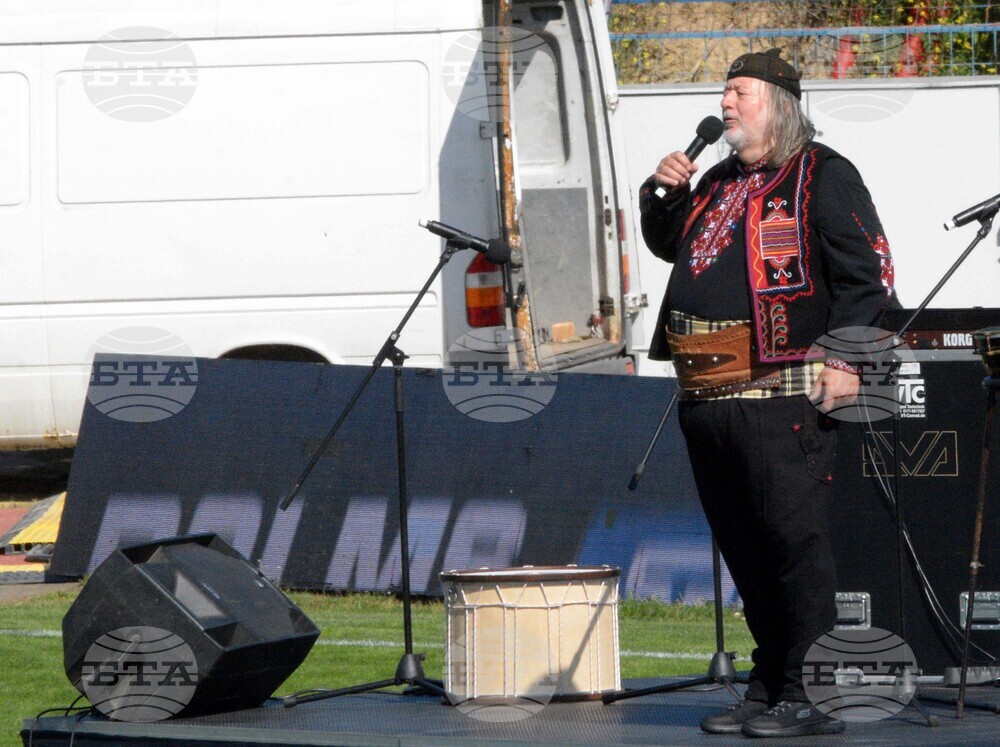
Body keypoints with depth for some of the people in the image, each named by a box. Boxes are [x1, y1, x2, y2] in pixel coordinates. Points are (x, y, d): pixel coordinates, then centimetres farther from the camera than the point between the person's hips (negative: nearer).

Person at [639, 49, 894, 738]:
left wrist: (842, 358, -16)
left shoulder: (822, 175, 0)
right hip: (709, 395, 8)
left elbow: (868, 272, -6)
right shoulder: (720, 183, 23)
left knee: (795, 540, -10)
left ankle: (811, 697, -8)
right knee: (745, 550, 11)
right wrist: (663, 196, 12)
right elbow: (668, 244, 33)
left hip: (782, 393, -8)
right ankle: (767, 689, 18)